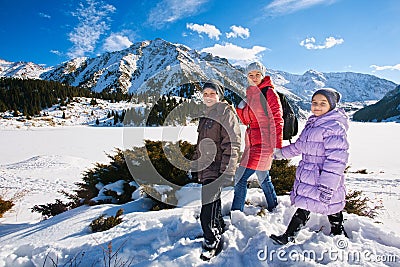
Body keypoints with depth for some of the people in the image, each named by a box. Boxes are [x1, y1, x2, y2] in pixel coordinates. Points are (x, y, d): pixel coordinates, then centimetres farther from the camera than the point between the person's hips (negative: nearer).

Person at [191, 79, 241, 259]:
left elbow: (232, 144, -17)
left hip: (216, 169, -8)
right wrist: (195, 163, 24)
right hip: (205, 168, 9)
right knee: (212, 203, 22)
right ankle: (219, 228, 45)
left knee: (207, 212, -5)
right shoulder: (206, 114, 16)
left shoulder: (226, 112, -10)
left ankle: (211, 243, 17)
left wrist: (227, 172, -21)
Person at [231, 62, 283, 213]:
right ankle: (273, 208, 39)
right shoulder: (250, 94, 14)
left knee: (240, 178, -9)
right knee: (263, 178, 20)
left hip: (263, 143, -8)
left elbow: (277, 120, -11)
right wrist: (240, 107, -4)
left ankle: (236, 213, 5)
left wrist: (277, 146, -15)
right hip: (252, 142, 8)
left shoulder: (269, 93, -8)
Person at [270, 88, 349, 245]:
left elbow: (336, 159, -23)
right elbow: (300, 145, 23)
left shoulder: (335, 127, -17)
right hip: (308, 177, 8)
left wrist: (327, 185, -26)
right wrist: (281, 153, 28)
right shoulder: (312, 123, 11)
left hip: (324, 178, -8)